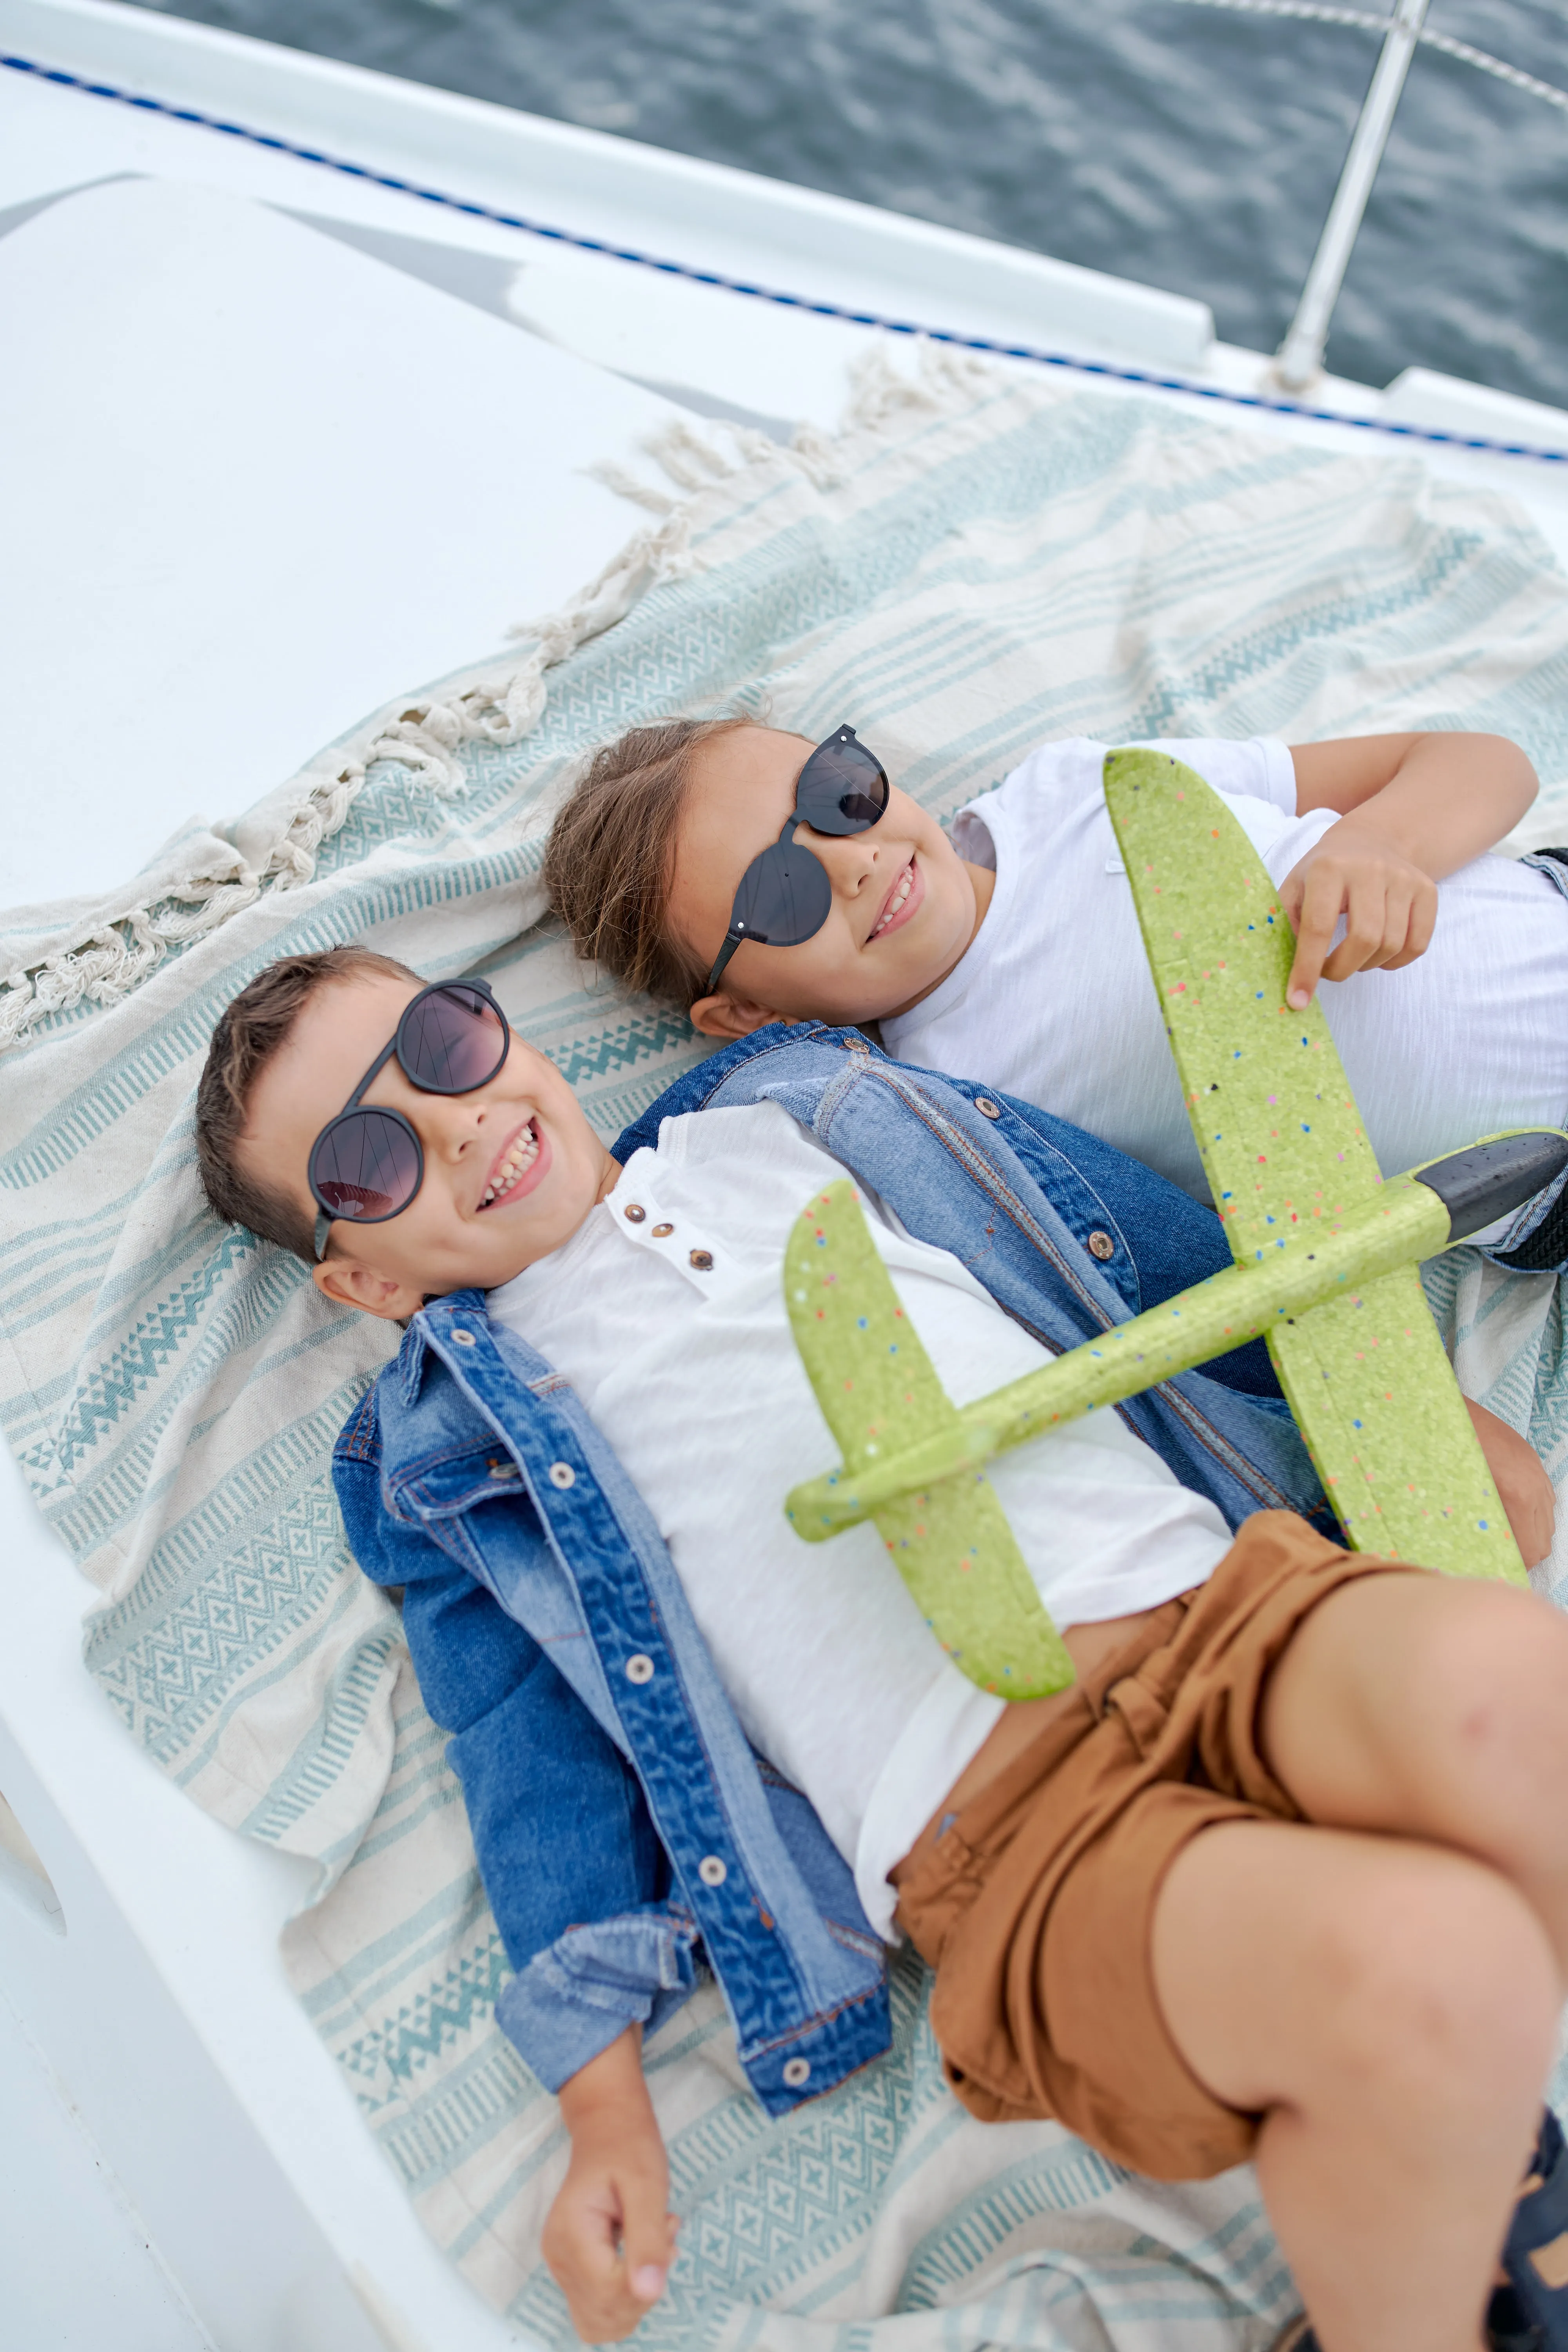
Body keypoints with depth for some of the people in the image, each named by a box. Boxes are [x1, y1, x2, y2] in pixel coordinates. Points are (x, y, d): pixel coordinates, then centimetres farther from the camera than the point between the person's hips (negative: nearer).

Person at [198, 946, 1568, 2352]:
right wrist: (603, 2108, 5)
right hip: (1002, 1824, -3)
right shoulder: (453, 1449, 15)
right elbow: (540, 1763, 13)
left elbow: (1178, 1264, 24)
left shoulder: (795, 1123, 21)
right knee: (1418, 1961, -30)